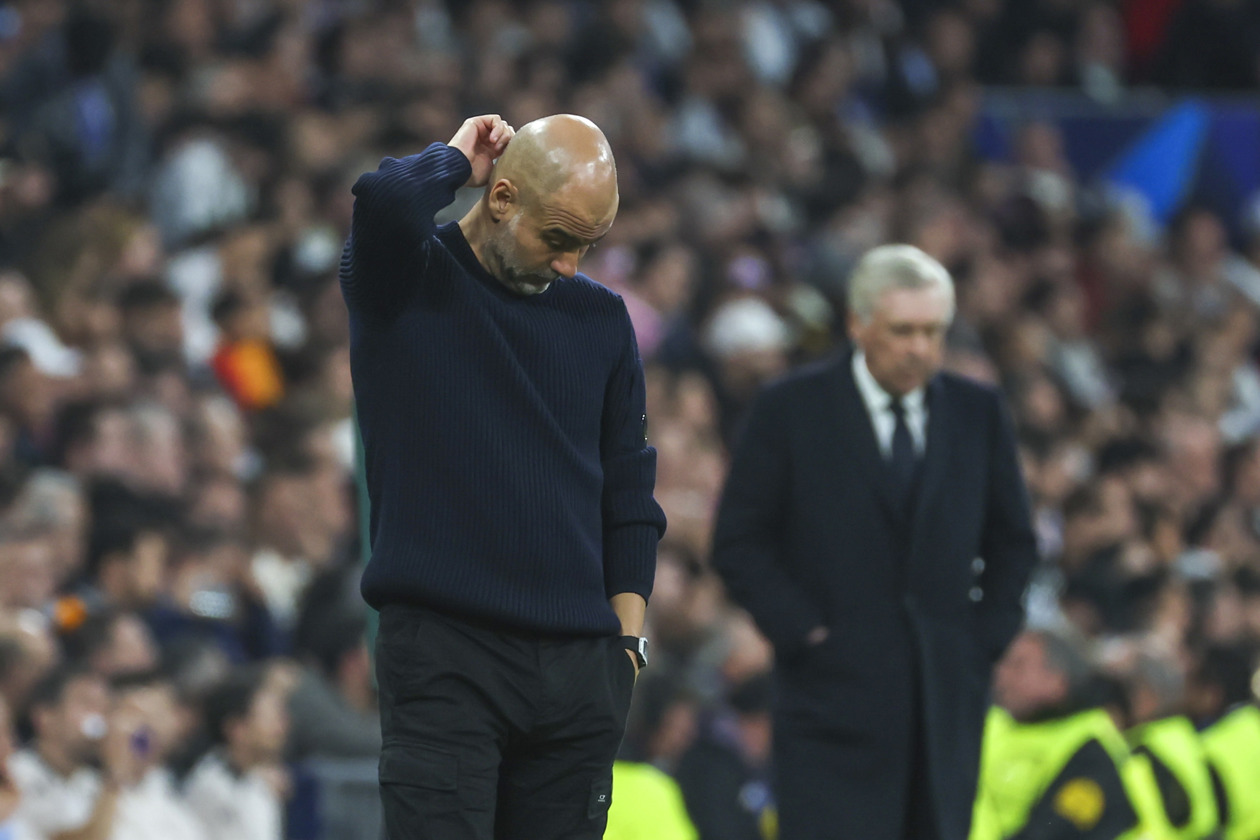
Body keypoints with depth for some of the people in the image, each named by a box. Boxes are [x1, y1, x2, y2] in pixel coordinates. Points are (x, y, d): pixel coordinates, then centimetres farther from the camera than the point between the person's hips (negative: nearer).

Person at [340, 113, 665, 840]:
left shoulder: (601, 320, 14)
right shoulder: (410, 283, 0)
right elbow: (387, 200, -24)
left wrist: (627, 639, 9)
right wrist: (455, 160, -3)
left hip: (577, 670, 5)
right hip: (444, 657, -5)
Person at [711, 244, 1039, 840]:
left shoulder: (978, 414, 9)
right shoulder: (789, 411, -1)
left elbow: (1012, 540, 18)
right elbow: (739, 544, 0)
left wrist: (989, 634, 5)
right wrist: (801, 630, -9)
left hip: (947, 694, 4)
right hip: (834, 695, -4)